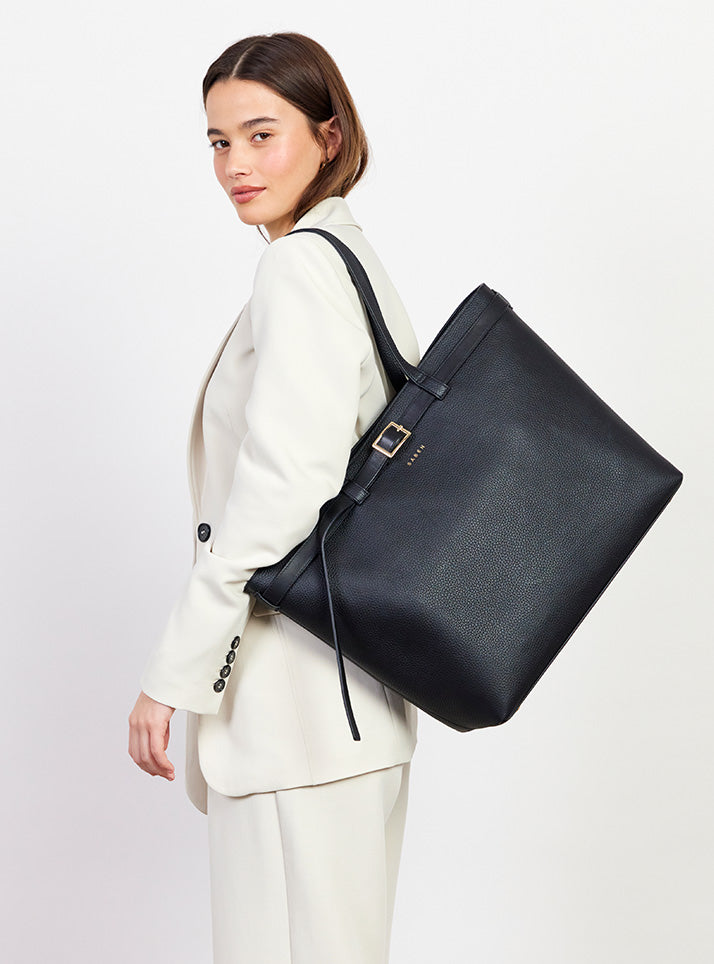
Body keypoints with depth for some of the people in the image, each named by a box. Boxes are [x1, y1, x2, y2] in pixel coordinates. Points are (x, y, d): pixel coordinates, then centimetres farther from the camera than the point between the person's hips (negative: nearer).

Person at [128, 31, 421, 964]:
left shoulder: (300, 265, -14)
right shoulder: (355, 258, 16)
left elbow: (281, 487, -23)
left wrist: (173, 675, -18)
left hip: (294, 688, -10)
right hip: (353, 689, 10)